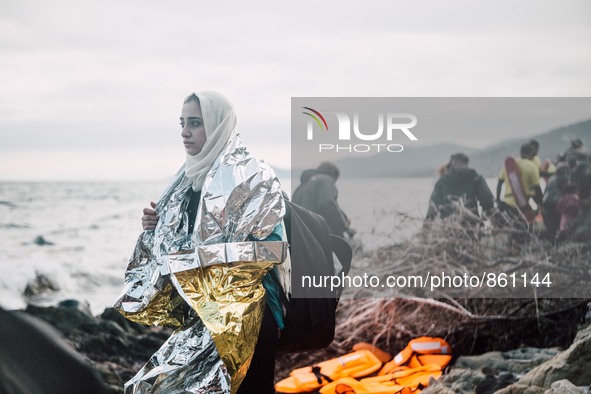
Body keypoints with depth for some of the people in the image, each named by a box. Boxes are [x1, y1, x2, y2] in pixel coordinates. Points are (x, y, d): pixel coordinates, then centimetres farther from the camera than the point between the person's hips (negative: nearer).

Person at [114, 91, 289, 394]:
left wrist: (197, 256, -18)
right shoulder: (190, 178, 10)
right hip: (197, 311, 7)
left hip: (239, 315, -6)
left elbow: (272, 249, -18)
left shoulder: (250, 176, -11)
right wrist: (156, 228, -2)